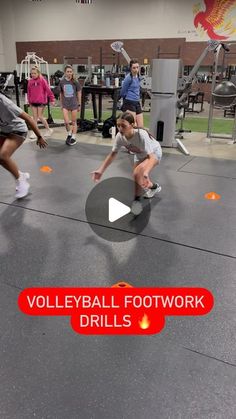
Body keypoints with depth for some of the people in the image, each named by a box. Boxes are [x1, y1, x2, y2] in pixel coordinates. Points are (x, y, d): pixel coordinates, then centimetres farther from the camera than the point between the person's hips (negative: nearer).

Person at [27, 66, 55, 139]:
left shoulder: (42, 80, -7)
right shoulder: (30, 81, 6)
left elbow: (48, 90, -7)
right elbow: (28, 92, 13)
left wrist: (52, 99, -7)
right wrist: (29, 101, 15)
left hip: (41, 101, -5)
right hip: (33, 102, 5)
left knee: (40, 116, -3)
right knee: (34, 117, 7)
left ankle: (49, 130, 14)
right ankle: (34, 132, 12)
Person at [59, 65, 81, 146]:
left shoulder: (75, 82, -5)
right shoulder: (62, 82, -1)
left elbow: (79, 93, 2)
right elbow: (61, 94, 8)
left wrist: (79, 104, 3)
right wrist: (61, 104, 10)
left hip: (74, 104, -1)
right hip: (65, 104, 1)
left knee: (74, 122, 5)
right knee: (66, 122, -8)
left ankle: (73, 137, 18)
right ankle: (69, 134, 19)